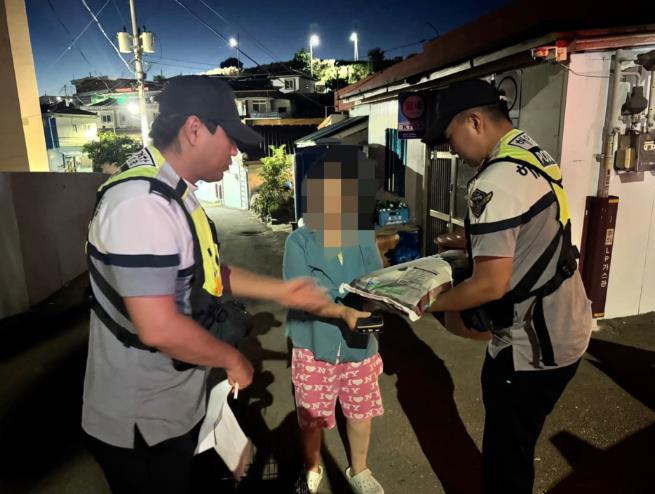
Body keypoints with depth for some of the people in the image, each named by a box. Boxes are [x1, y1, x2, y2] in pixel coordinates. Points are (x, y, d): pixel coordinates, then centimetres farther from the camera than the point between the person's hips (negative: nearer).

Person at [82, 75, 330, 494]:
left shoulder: (170, 193, 6)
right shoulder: (143, 203, -29)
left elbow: (204, 274, 12)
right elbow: (159, 329, -32)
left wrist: (281, 291, 6)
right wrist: (233, 359, -16)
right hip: (141, 423, -9)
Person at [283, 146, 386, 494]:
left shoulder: (365, 236, -4)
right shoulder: (299, 242, -14)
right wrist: (342, 312, -32)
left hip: (359, 345, 3)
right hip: (315, 347, -2)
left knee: (361, 413, 19)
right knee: (311, 417, 17)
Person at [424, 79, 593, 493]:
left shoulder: (495, 183, -24)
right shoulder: (537, 156, 6)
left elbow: (491, 285, -26)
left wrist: (427, 305, -12)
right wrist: (467, 243, 16)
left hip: (531, 345, -9)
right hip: (566, 328, 9)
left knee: (506, 457, 11)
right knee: (517, 443, 26)